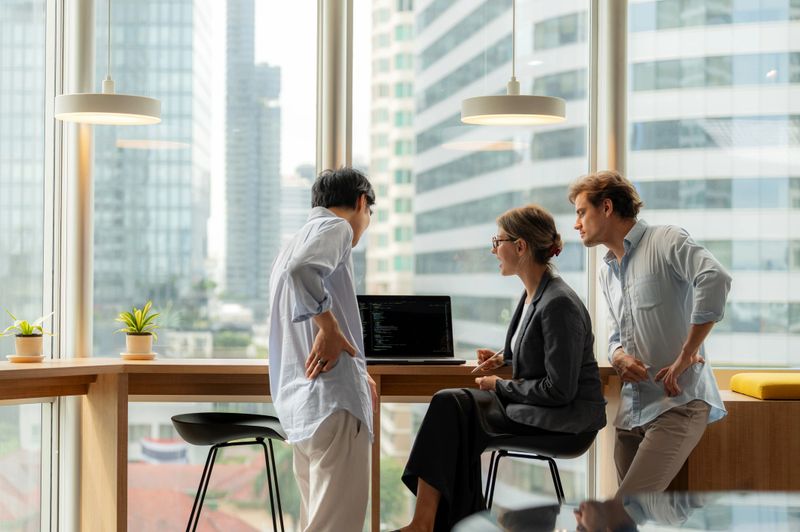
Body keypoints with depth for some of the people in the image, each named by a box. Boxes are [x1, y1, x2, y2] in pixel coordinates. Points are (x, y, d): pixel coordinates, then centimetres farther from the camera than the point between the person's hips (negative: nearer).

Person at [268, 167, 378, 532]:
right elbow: (303, 270, -27)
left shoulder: (292, 243, 25)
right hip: (333, 396, -9)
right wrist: (330, 329, -17)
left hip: (298, 403, 10)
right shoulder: (335, 226, -4)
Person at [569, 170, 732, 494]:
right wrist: (619, 357, 0)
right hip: (633, 408, 9)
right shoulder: (607, 273, 20)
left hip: (677, 404, -9)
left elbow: (715, 279, -24)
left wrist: (686, 356, -21)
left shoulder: (665, 241, -7)